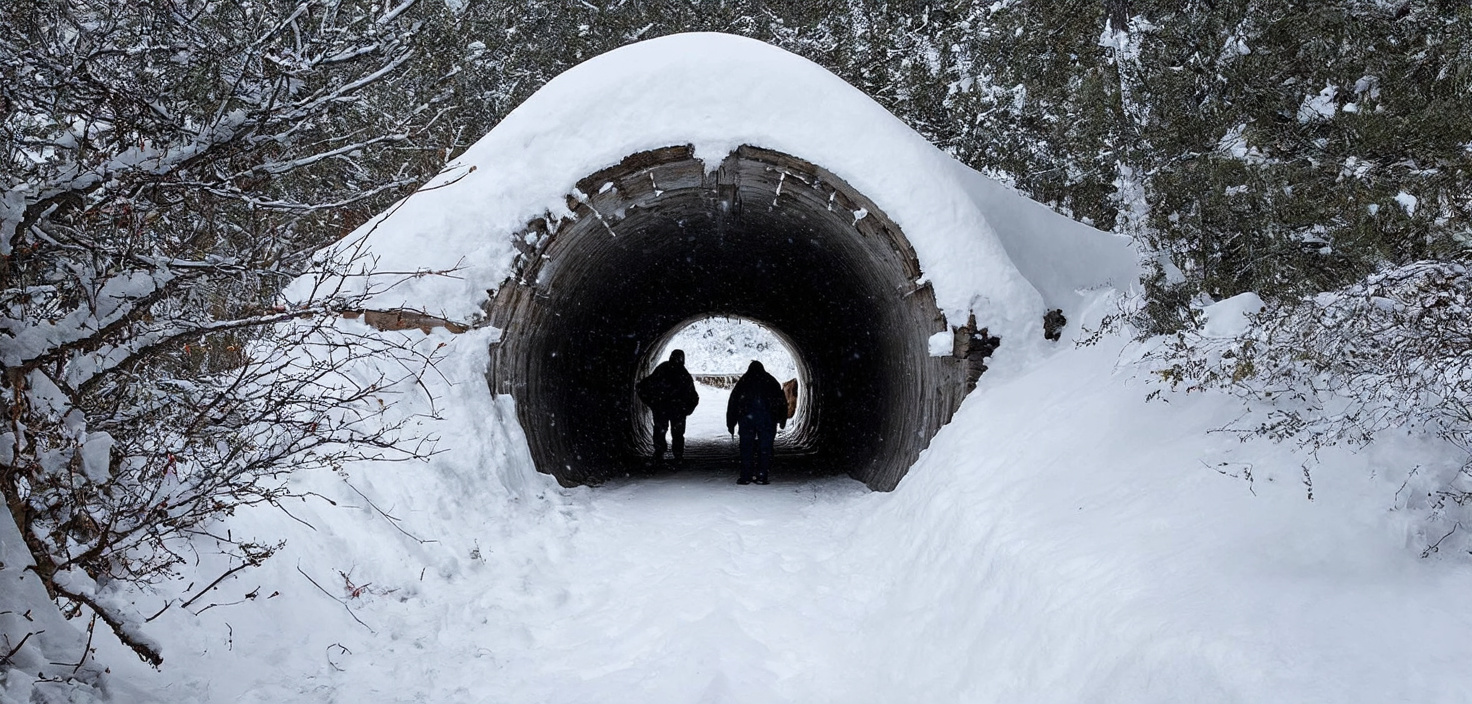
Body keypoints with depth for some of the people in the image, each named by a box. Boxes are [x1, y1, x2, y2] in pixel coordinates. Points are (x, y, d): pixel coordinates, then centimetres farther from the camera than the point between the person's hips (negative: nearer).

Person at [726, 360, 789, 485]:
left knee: (746, 448, 5)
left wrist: (730, 424, 12)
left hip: (746, 418, 0)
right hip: (768, 418, 0)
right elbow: (782, 401, 10)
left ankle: (746, 477, 1)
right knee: (765, 448, 4)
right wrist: (782, 420, 16)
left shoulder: (743, 380, 14)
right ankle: (761, 476, 0)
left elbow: (733, 402, 10)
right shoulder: (771, 380, 14)